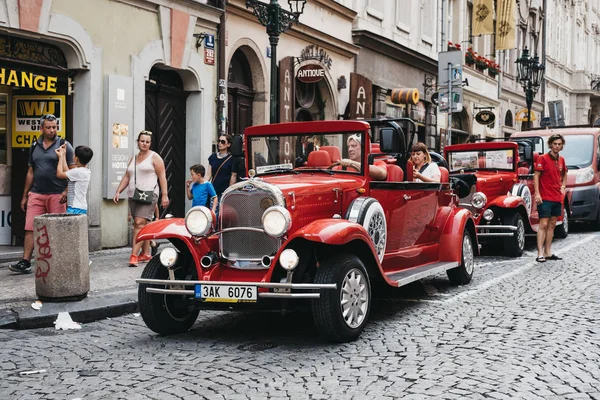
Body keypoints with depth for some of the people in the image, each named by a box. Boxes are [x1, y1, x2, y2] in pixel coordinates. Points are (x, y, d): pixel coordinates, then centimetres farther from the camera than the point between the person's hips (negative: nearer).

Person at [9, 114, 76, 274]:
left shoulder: (64, 145, 0)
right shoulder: (34, 146, 14)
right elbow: (30, 172, 18)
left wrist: (67, 191, -15)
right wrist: (25, 196, 15)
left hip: (57, 195, -4)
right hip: (36, 195, 4)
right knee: (30, 229, -2)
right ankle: (25, 262, -1)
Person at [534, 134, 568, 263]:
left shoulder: (561, 160, 11)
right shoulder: (543, 158, -8)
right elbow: (536, 176, -11)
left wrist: (563, 186, 13)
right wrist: (537, 194, -18)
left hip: (557, 198, 7)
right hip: (545, 198, -7)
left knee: (552, 225, 11)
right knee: (543, 224, -10)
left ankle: (548, 252, 17)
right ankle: (540, 254, -11)